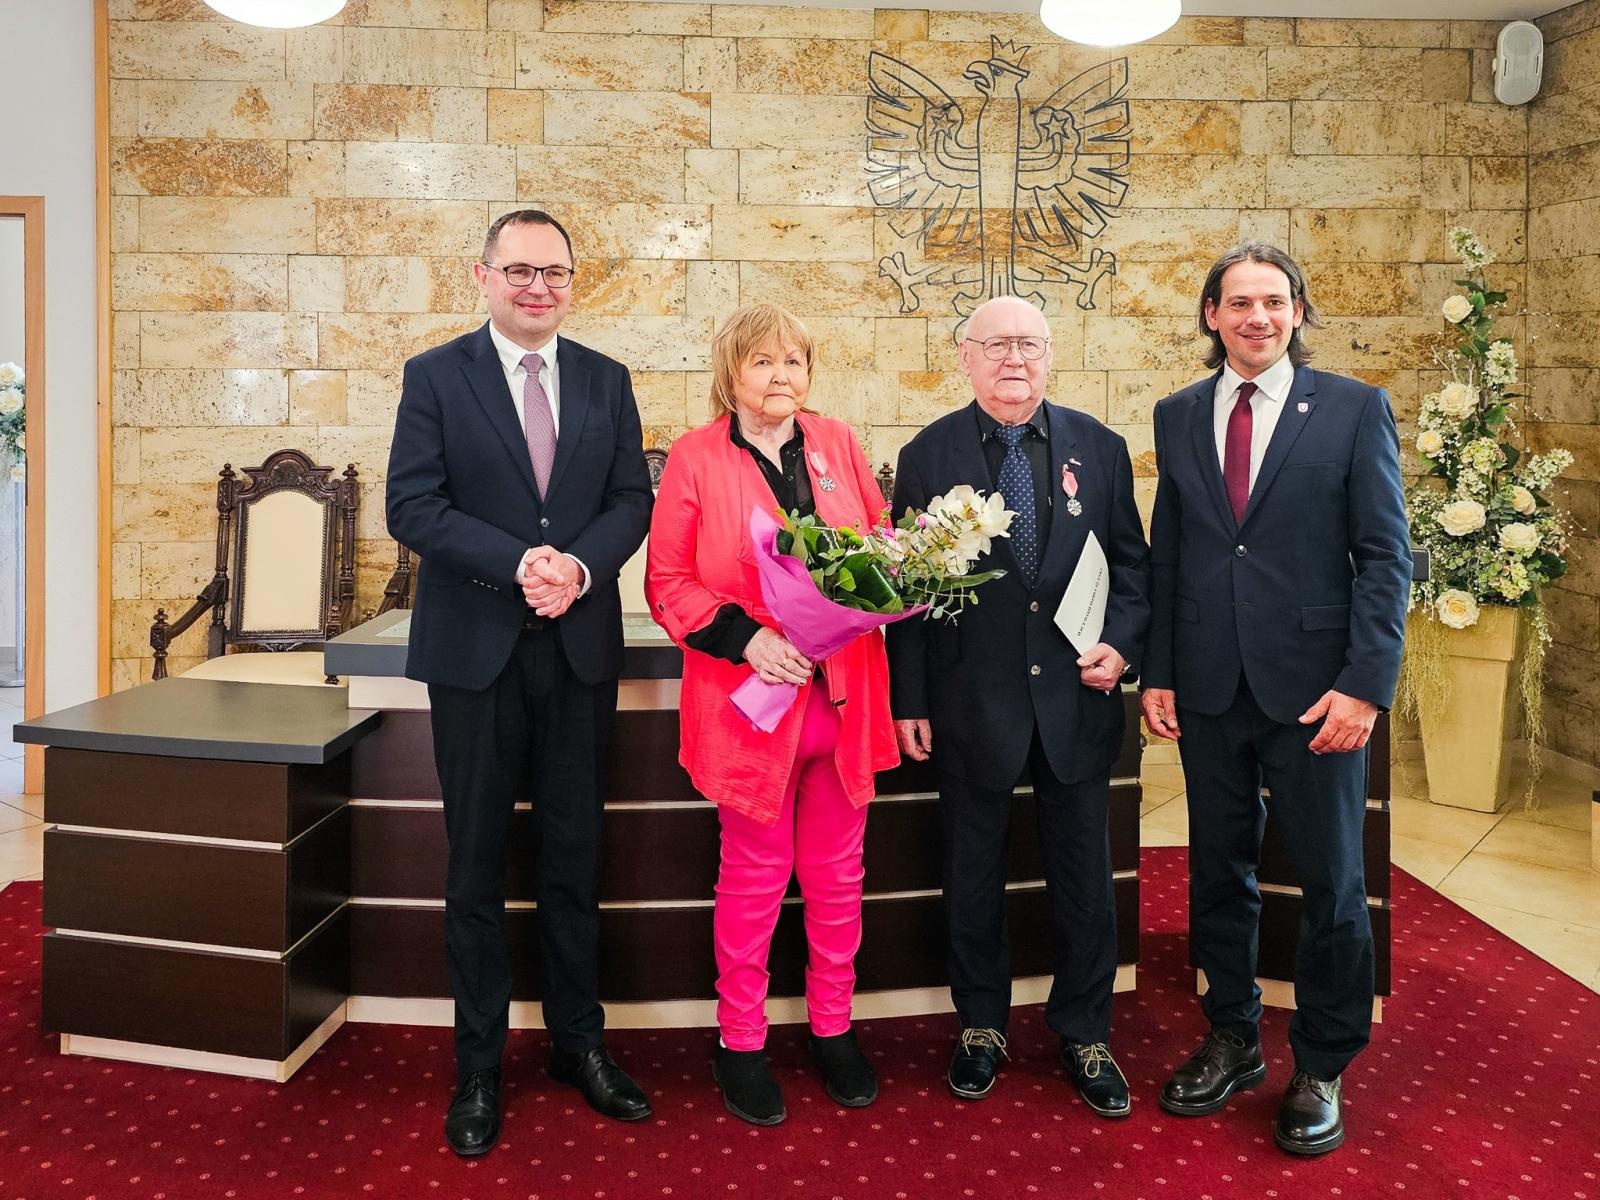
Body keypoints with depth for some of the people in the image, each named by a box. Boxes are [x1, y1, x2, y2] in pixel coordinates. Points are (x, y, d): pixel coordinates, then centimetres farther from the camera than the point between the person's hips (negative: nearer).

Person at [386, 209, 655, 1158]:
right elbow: (413, 506, -8)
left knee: (576, 858, 10)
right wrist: (518, 564, -19)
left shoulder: (606, 381, 9)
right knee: (478, 864, 7)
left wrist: (579, 565, -15)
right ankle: (479, 1068, 19)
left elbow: (633, 499, 4)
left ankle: (580, 1044, 25)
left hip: (582, 648, 2)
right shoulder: (436, 376, 0)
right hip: (476, 649, -2)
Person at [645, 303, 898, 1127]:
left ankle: (832, 1029, 29)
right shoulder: (695, 457, -3)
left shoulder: (836, 444, 8)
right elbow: (668, 582, -5)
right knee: (754, 875, 8)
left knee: (836, 872, 13)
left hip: (843, 694, 4)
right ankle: (739, 1042, 24)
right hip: (751, 698, -3)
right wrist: (745, 636, -19)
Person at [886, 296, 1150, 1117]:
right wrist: (909, 701, -3)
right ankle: (981, 1025, 31)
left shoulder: (1098, 447, 4)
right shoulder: (927, 455, -1)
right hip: (971, 701, -1)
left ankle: (1084, 1033, 26)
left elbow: (1130, 560, 9)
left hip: (1076, 696, 1)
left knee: (1084, 876, 9)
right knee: (973, 873, 13)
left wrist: (1121, 643, -8)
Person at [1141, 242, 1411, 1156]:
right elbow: (1166, 554, 10)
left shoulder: (1355, 410, -2)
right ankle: (1234, 1040, 31)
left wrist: (1364, 686, -13)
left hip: (1314, 688, -3)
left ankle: (1321, 1070, 23)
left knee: (1332, 882, 6)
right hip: (1209, 687, 3)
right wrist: (1158, 672, 4)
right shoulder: (1179, 416, 8)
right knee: (1219, 873, 13)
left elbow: (1386, 556, -5)